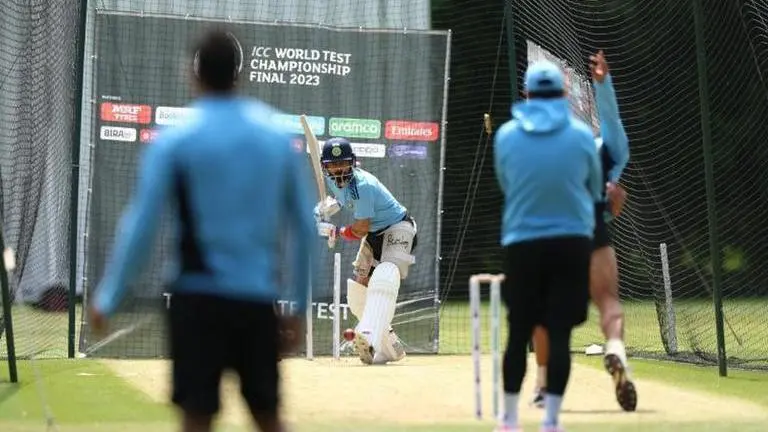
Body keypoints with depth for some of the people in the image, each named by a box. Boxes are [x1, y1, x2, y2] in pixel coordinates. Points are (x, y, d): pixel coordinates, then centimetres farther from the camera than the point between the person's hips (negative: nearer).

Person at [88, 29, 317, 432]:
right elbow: (304, 227, 7)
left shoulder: (173, 141, -5)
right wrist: (298, 306, 16)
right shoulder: (278, 137, 4)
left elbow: (140, 225, -6)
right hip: (258, 298, 3)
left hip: (199, 296, -3)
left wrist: (107, 298, 2)